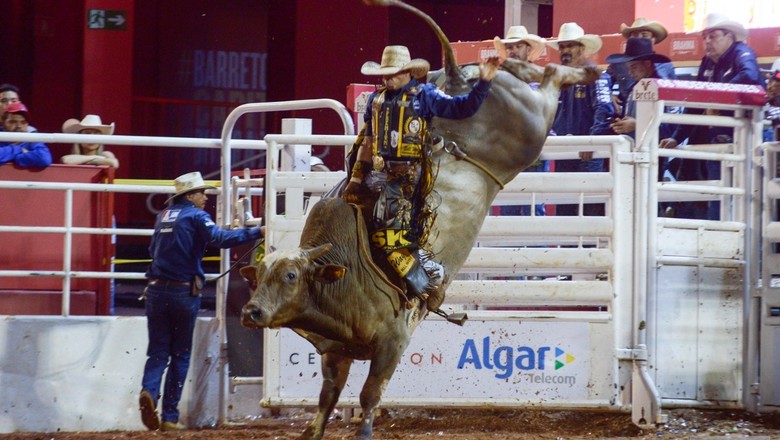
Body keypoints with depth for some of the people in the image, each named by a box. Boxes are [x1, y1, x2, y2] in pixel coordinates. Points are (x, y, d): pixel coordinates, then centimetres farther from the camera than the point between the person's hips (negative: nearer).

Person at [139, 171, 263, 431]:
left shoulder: (163, 216, 14)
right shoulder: (195, 216, -5)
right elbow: (221, 238, -21)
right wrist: (257, 232, -22)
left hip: (157, 290, 5)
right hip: (184, 292, -5)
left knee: (158, 350, 6)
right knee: (180, 355, 5)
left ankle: (149, 390, -24)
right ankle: (170, 417, 5)